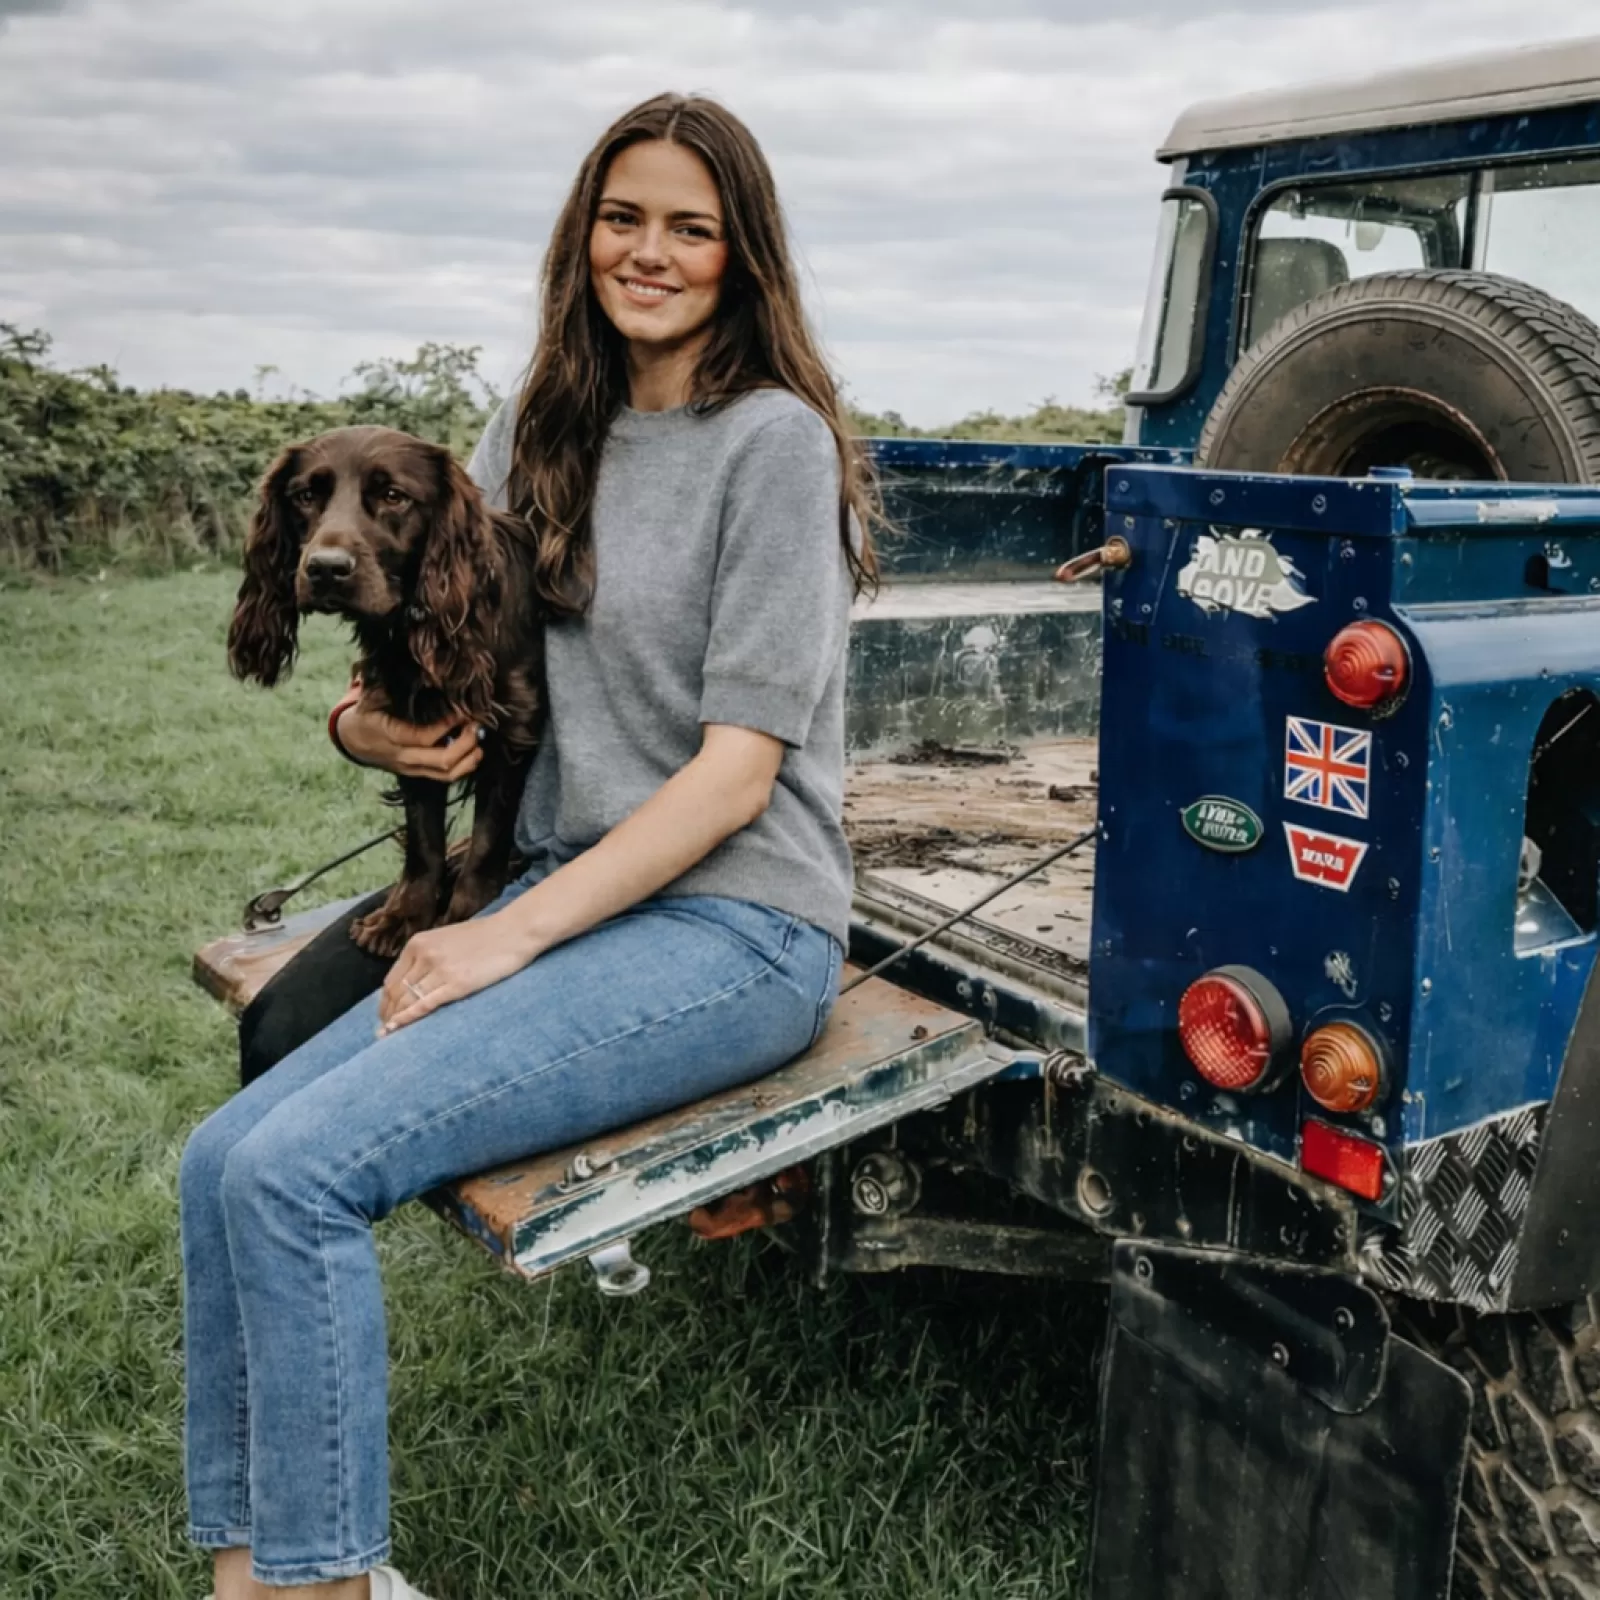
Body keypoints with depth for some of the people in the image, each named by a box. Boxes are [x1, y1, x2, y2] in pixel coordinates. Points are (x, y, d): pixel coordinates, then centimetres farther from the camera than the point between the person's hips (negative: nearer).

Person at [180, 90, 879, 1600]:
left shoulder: (774, 441, -8)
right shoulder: (535, 434, 13)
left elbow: (738, 769, -14)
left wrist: (509, 938, -16)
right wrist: (368, 725, -5)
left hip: (734, 926, -7)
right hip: (565, 898, 7)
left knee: (297, 1171, -20)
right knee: (222, 1160, -6)